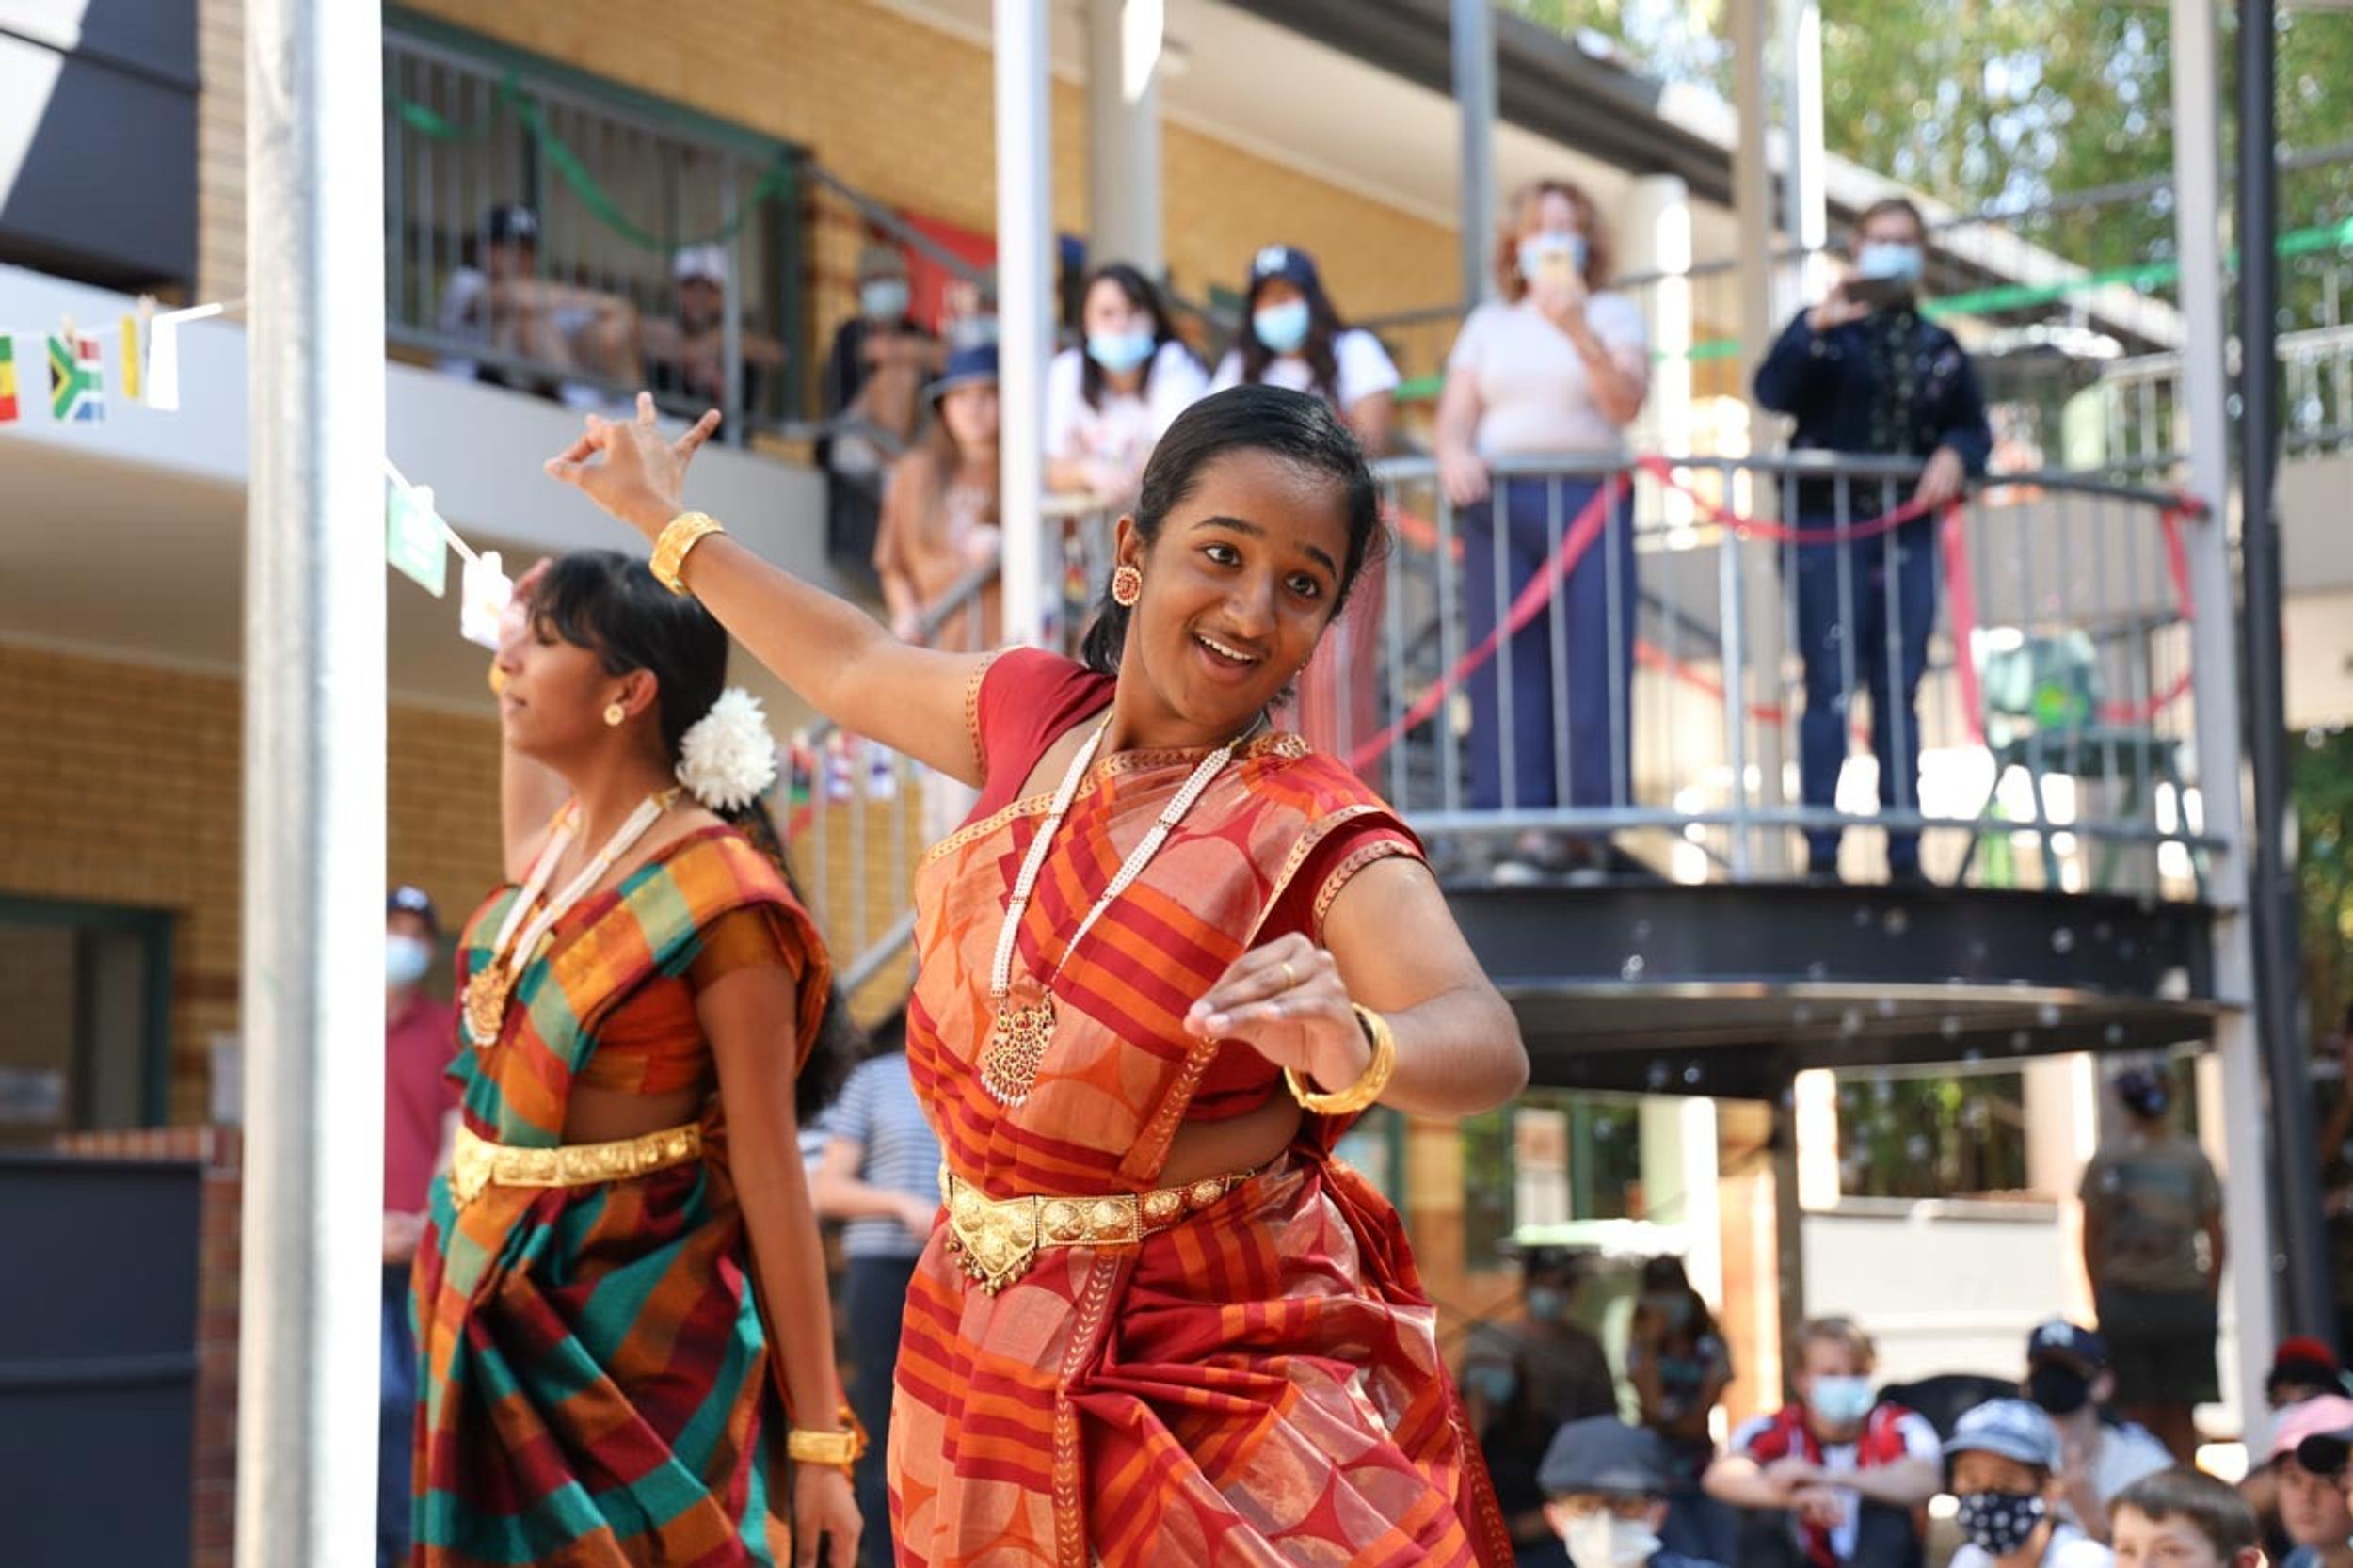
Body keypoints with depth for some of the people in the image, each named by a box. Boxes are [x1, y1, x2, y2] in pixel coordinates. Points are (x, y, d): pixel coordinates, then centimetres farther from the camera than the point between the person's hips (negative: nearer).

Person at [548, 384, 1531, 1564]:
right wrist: (672, 525, 34)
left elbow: (1484, 1045, -31)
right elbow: (857, 672, 22)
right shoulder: (1036, 715, 1)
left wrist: (1353, 1050, -54)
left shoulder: (1319, 833, -15)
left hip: (1226, 1360, -5)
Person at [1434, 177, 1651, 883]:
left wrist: (1579, 332, -19)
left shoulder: (1612, 314, 12)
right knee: (1507, 663, -5)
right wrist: (1454, 453, -12)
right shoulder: (1488, 324, 19)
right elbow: (1455, 414, 10)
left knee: (1592, 659, -8)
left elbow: (1626, 403, -5)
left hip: (1588, 499, -2)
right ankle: (1524, 822, -7)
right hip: (1502, 503, 2)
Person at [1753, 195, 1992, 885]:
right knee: (1831, 686, -9)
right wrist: (1816, 328, -25)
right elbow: (1772, 390, -11)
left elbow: (1973, 427, 15)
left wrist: (1957, 453, -7)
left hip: (1908, 535, 4)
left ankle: (1904, 854, 6)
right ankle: (1820, 853, -9)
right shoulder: (1825, 328, 6)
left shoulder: (1939, 348, 18)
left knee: (1900, 692, 4)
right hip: (1830, 525, -4)